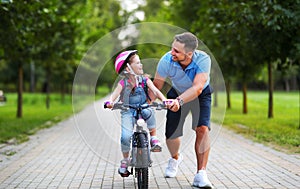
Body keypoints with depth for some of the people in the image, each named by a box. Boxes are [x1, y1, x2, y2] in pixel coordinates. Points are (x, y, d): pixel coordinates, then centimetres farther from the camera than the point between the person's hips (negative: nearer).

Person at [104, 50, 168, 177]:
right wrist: (110, 102, -44)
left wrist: (164, 100, -31)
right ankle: (125, 160, 6)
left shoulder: (144, 80, 1)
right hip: (128, 112, -1)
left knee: (149, 112, -36)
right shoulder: (123, 83, -6)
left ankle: (153, 138, -12)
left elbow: (155, 91, -11)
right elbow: (115, 94, -20)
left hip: (143, 108, 2)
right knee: (126, 136, -21)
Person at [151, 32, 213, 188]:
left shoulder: (203, 59, -36)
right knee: (171, 134, -3)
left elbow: (197, 87, -45)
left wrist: (179, 100, -59)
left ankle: (201, 174, -19)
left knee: (202, 128, -24)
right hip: (177, 94, 2)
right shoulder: (166, 60, -30)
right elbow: (156, 86, -20)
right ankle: (175, 158, 34)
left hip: (200, 95, -2)